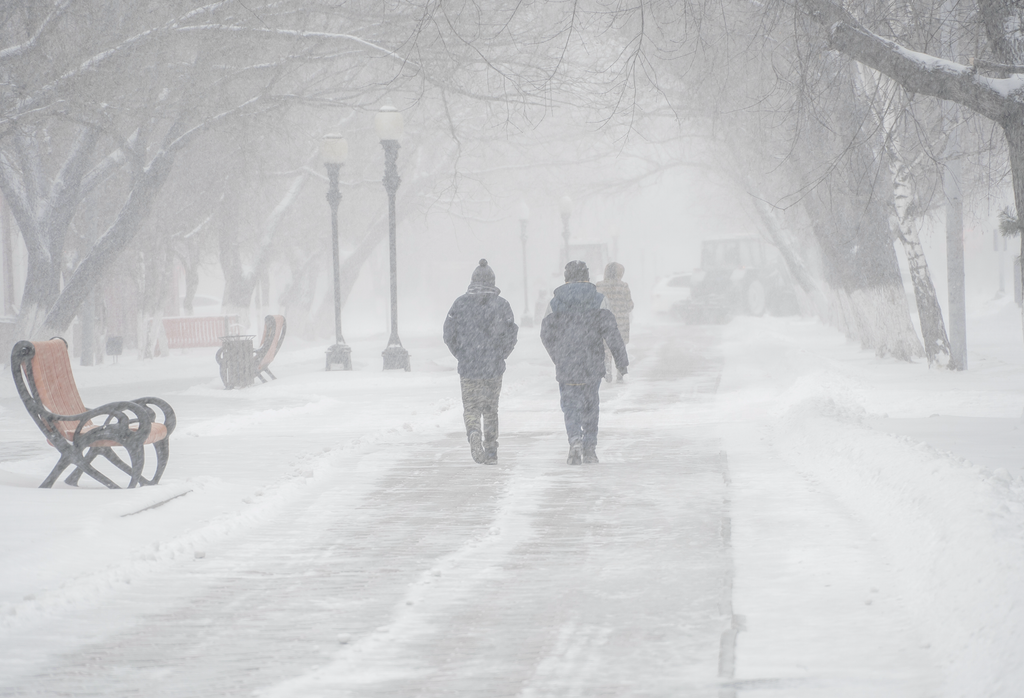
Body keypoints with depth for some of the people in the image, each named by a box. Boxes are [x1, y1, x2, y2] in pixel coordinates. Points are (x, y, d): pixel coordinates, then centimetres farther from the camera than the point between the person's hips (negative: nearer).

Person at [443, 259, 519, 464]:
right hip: (494, 368, 0)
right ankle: (491, 451, 16)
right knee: (491, 409, 13)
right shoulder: (501, 304, -4)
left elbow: (449, 334, 1)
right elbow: (511, 335, -3)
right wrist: (500, 355, 11)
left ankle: (473, 432, -22)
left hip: (468, 366, 0)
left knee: (471, 407, 8)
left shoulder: (461, 303, -2)